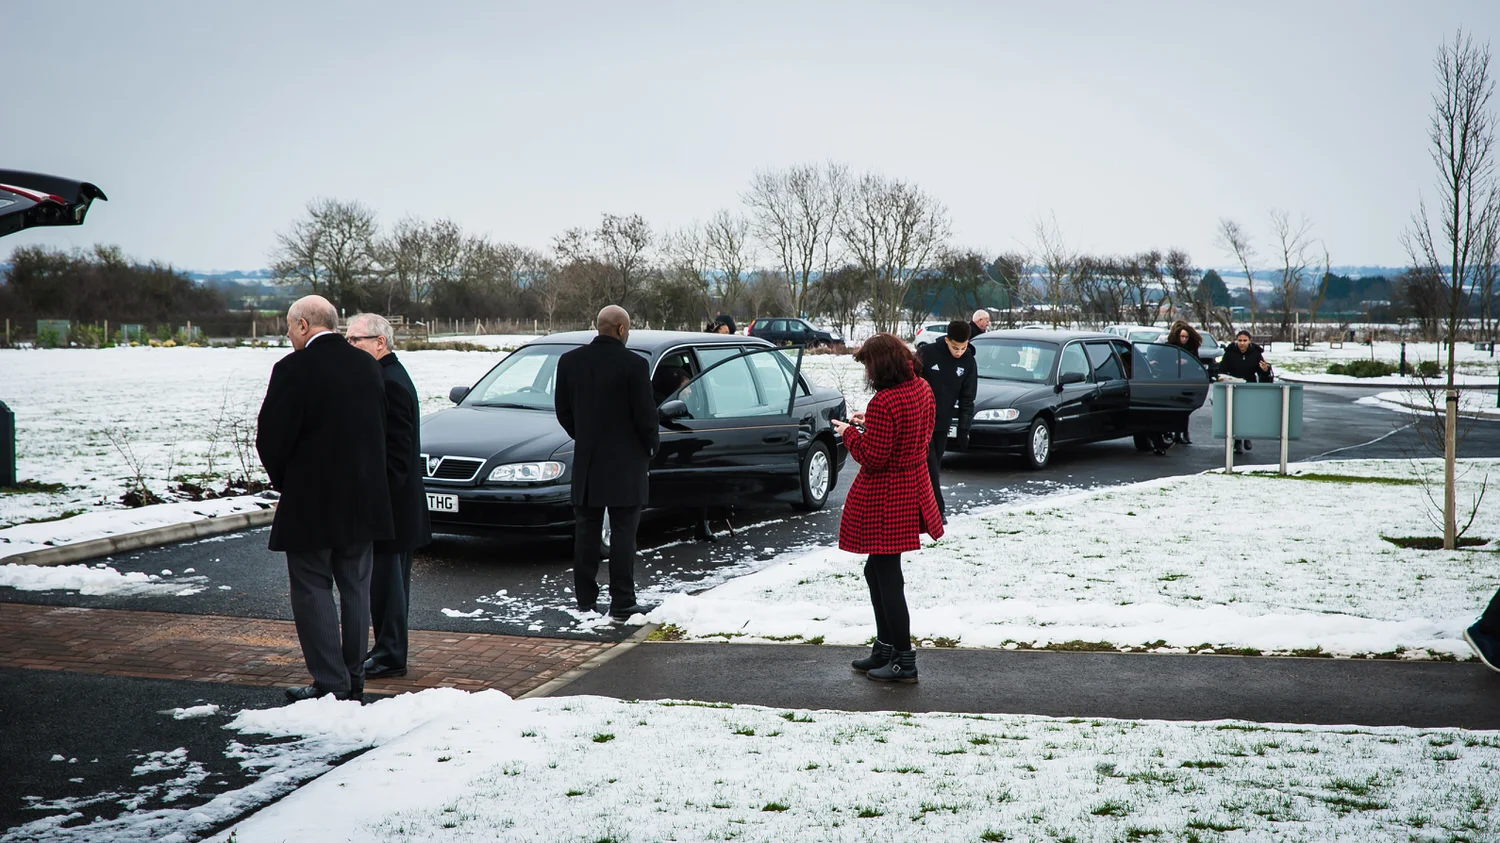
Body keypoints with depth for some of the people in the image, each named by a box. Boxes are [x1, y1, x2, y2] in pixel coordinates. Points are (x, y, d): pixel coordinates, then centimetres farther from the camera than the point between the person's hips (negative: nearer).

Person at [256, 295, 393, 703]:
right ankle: (353, 680, 20)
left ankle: (331, 684, 1)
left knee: (313, 590, 2)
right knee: (355, 588, 13)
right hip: (363, 500, 6)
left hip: (311, 502, -6)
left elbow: (272, 438, -14)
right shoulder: (367, 365, 5)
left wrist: (283, 481, 3)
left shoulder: (294, 368, -15)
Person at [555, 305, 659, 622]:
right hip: (625, 462, -4)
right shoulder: (634, 364, -14)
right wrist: (650, 447, 6)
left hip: (586, 462, 4)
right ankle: (622, 605, 1)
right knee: (623, 533, 0)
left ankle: (585, 600, 19)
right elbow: (645, 414, -12)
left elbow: (563, 412, 7)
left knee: (586, 531, 13)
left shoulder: (569, 361, 1)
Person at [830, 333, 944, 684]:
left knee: (887, 575, 0)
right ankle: (885, 648, 31)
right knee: (877, 570, 22)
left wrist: (849, 433, -6)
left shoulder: (884, 402, -25)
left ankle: (904, 661, 7)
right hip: (912, 488, 10)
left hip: (885, 496, -10)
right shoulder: (922, 389, 4)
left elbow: (872, 458, -22)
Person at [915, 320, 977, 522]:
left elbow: (967, 399, 3)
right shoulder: (927, 353, -15)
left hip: (942, 424, 4)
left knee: (935, 467, 9)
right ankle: (937, 510, -5)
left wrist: (964, 429, -1)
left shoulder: (968, 362, -2)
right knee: (930, 467, -9)